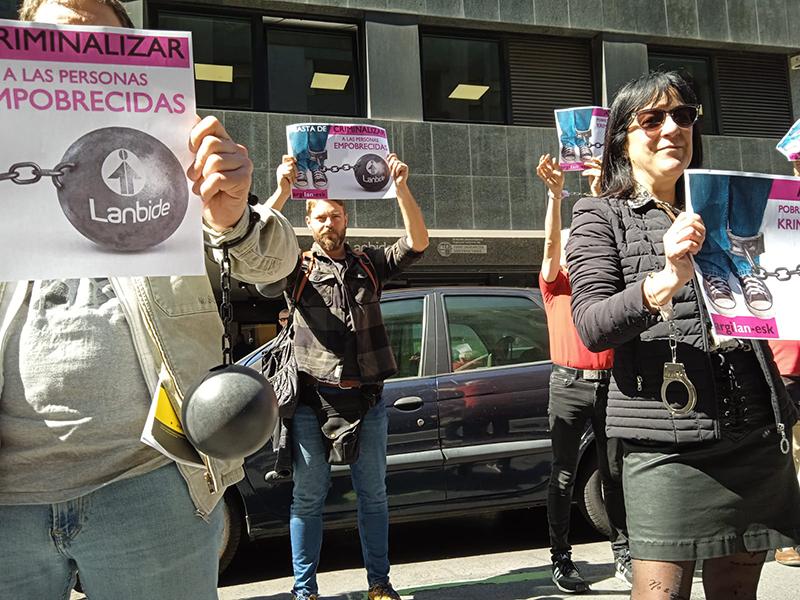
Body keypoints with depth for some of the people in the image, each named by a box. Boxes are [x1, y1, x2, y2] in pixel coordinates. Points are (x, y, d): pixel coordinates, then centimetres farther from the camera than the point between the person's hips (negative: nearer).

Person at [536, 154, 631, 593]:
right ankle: (561, 560, 7)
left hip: (609, 383, 3)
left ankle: (623, 556, 20)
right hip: (569, 384, -3)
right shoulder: (553, 285, 5)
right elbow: (550, 242, -10)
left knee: (614, 473, 9)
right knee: (564, 476, 0)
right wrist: (555, 193, -21)